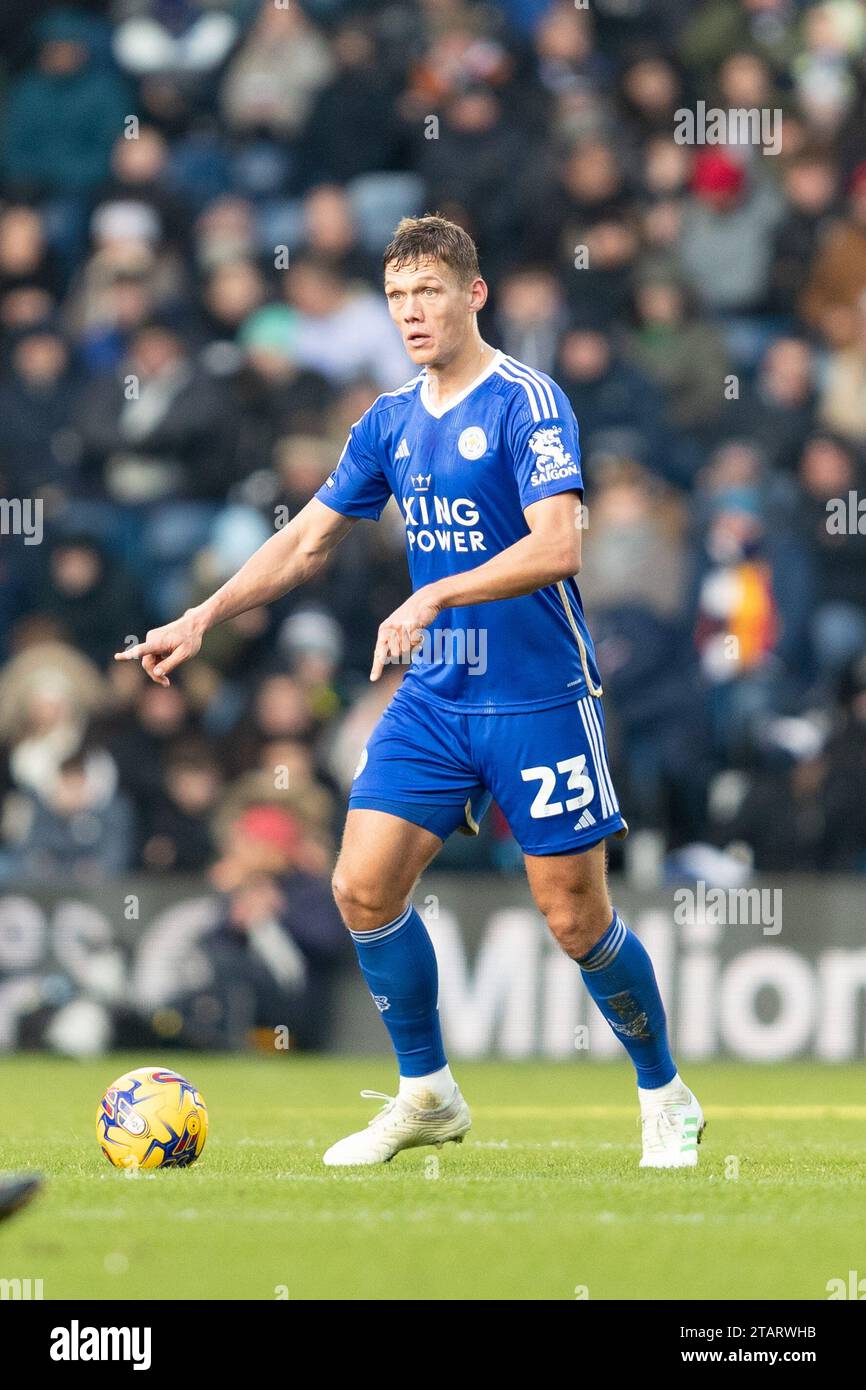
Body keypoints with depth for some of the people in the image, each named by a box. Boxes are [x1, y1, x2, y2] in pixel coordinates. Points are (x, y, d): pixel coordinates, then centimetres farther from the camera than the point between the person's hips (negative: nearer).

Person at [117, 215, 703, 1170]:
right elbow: (307, 539, 17)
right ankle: (426, 1095, 13)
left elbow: (557, 546, -24)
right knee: (363, 886, -4)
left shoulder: (527, 403, -12)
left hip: (538, 703, -6)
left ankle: (665, 1099, 19)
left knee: (575, 920, -2)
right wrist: (204, 618, 7)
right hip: (432, 698, 6)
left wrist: (434, 598, -32)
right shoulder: (391, 421, 9)